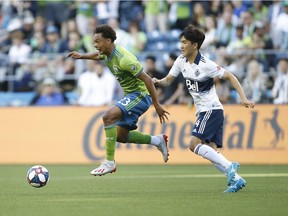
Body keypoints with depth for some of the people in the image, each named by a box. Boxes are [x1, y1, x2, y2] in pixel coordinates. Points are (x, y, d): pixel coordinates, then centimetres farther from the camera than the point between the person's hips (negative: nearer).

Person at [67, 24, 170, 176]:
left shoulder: (123, 59, -25)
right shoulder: (108, 53, 2)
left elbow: (147, 79, -23)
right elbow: (98, 55, 32)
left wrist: (157, 105, -21)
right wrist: (82, 56, 20)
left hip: (140, 95, -10)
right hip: (131, 95, 10)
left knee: (108, 117, -26)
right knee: (120, 135, 13)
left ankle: (109, 162, -21)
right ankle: (158, 141, 27)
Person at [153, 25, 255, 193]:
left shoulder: (205, 65, -17)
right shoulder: (181, 61, 5)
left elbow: (230, 77, -12)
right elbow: (168, 80, 13)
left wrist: (243, 98, -19)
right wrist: (157, 81, -11)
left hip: (211, 110, -8)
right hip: (202, 111, 8)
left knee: (194, 144, -20)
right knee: (211, 151, -2)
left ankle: (230, 166, -20)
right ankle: (236, 179, -4)